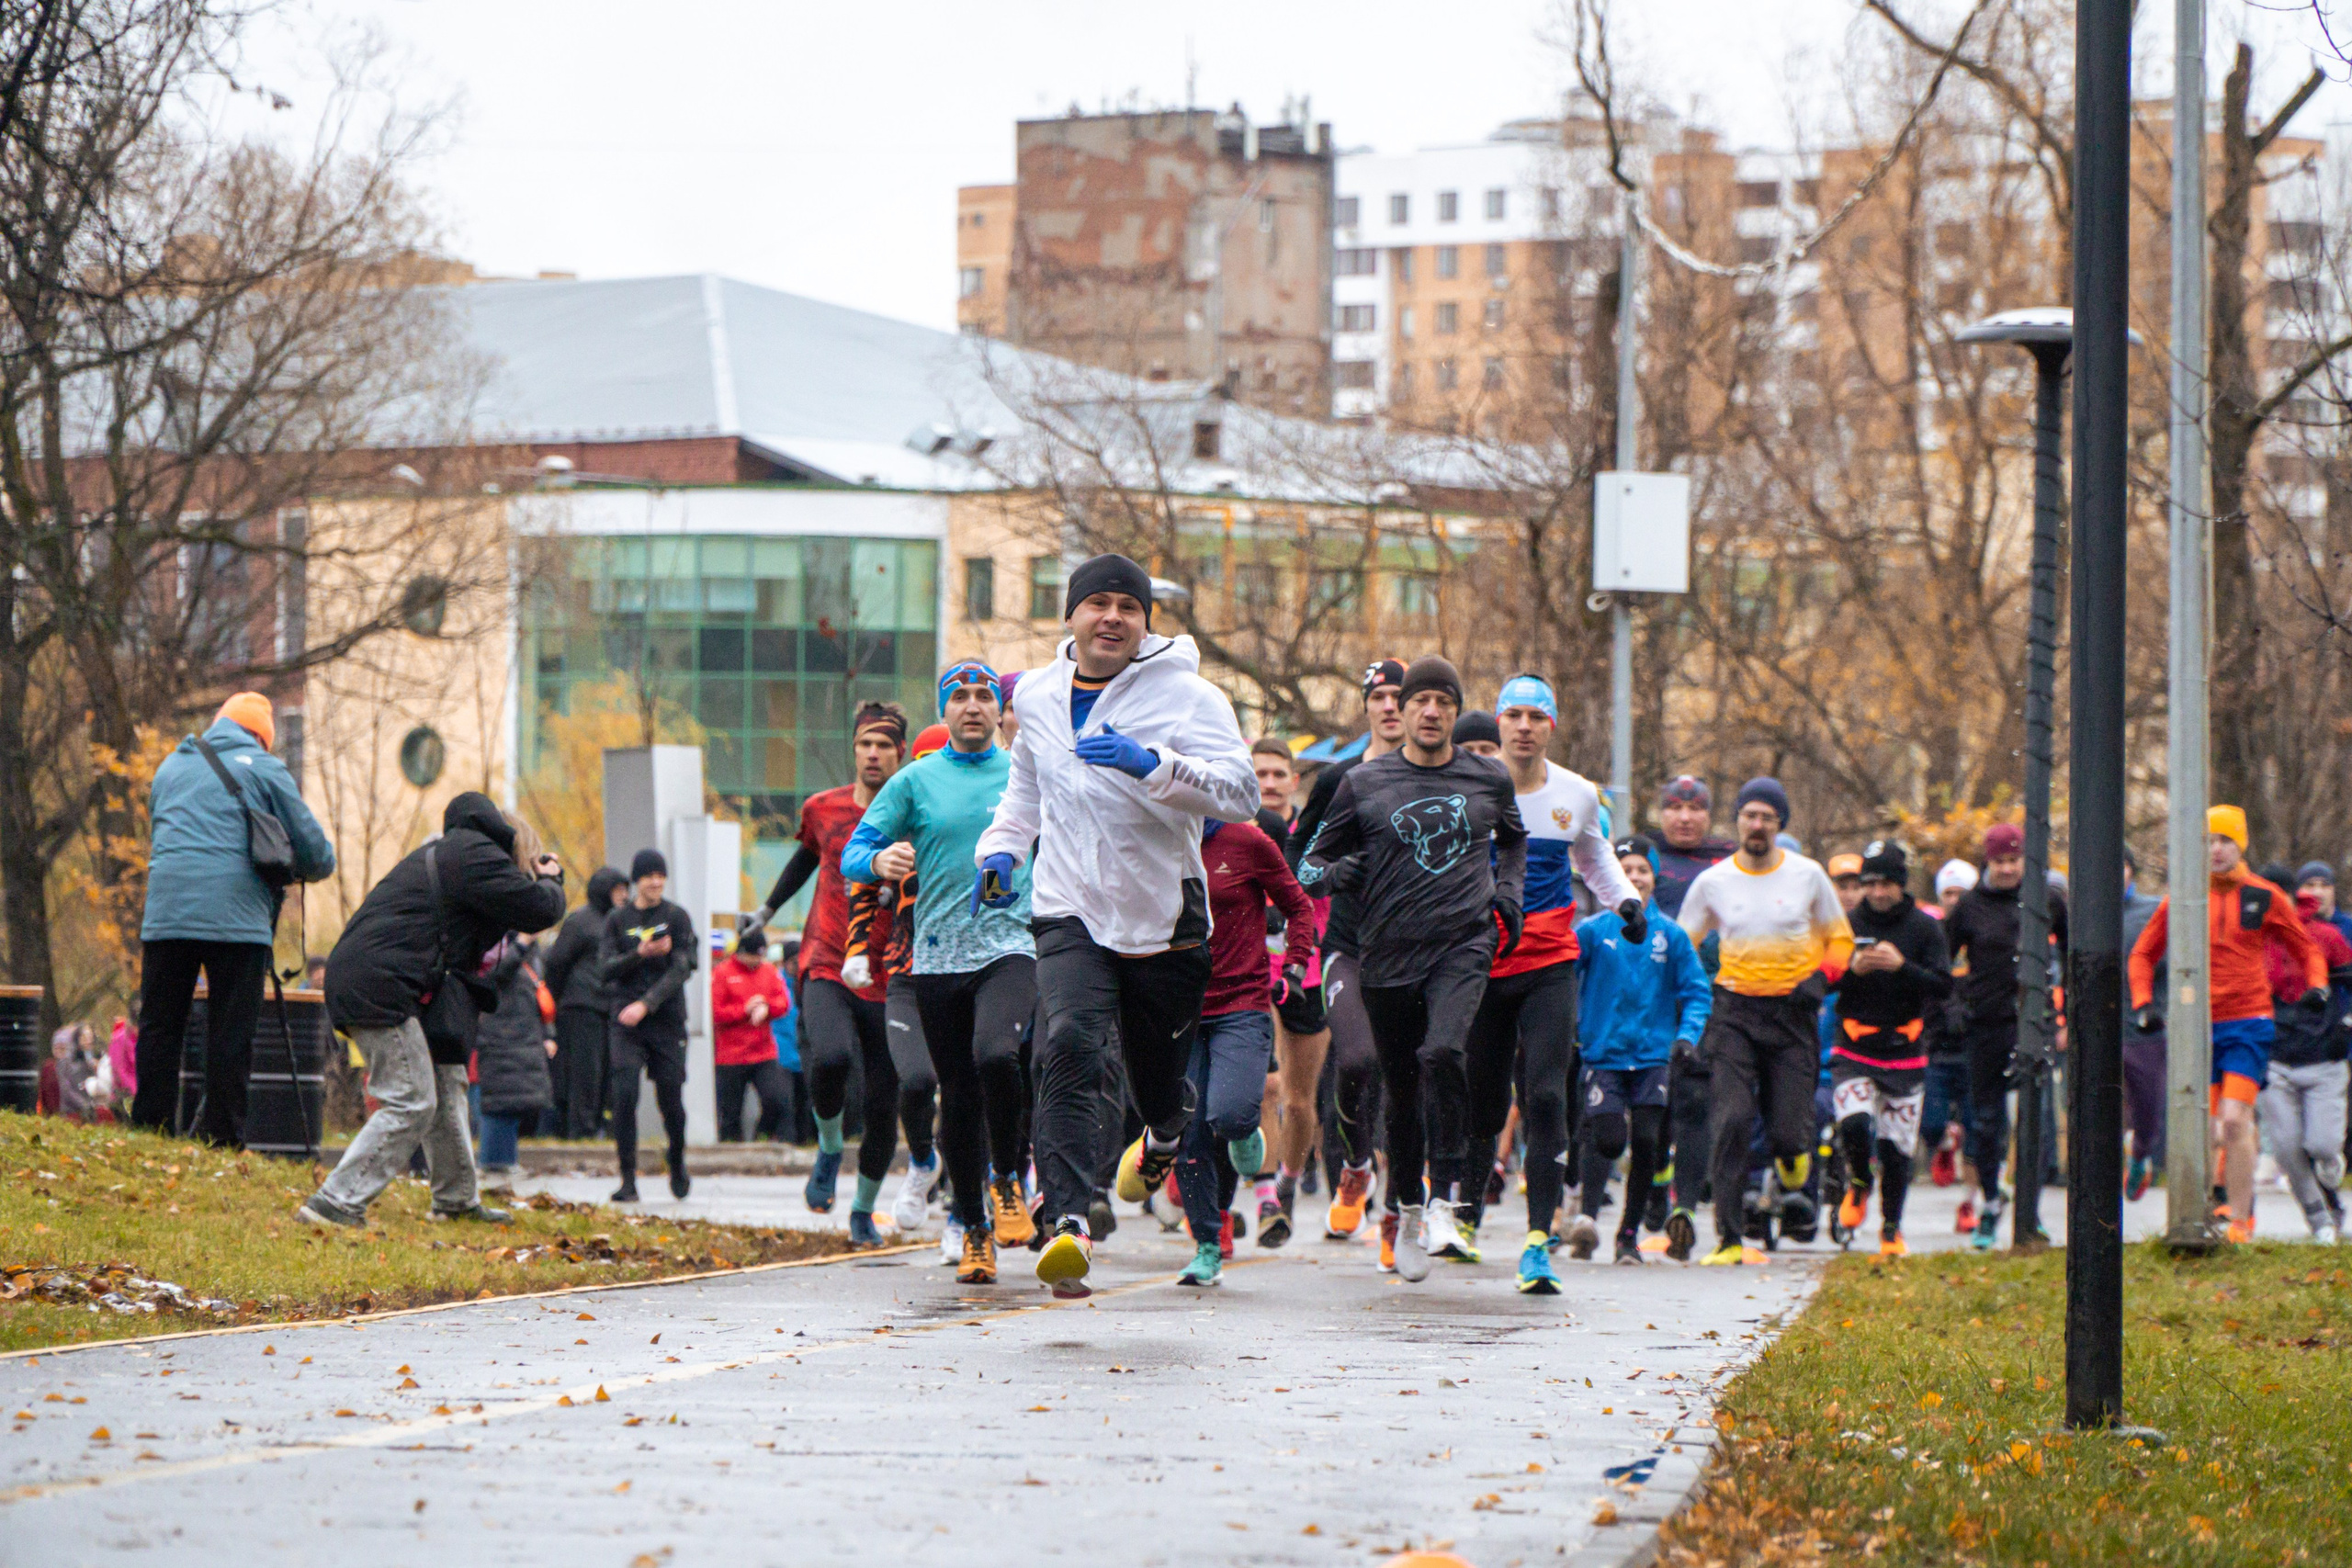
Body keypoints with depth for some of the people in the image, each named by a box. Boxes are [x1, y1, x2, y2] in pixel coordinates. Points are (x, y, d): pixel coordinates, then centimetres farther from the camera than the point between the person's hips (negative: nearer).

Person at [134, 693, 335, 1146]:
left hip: (166, 912, 4)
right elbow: (316, 854, 6)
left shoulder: (171, 765, 20)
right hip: (237, 917, -4)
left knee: (159, 1028, 7)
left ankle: (149, 1131, 3)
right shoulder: (263, 769, 5)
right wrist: (301, 869, 27)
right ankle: (222, 1141, -4)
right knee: (230, 1036, -1)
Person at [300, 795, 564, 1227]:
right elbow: (539, 910, -10)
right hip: (379, 985, -11)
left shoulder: (446, 852, 27)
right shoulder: (475, 855, -5)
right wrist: (550, 881, 13)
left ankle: (458, 1200, 28)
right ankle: (334, 1204, -17)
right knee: (411, 1104, -11)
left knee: (445, 1088, 19)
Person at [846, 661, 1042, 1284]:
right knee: (958, 1096, 4)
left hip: (1010, 947, -1)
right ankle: (974, 1233, 16)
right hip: (938, 956, 1)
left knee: (995, 1054, -28)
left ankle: (1008, 1181, -5)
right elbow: (852, 854, 5)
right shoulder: (916, 781, 7)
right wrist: (879, 861, -18)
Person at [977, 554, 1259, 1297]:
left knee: (1158, 1066, 13)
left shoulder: (1185, 695, -7)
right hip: (1070, 913, 2)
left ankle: (1163, 1141, 53)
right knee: (1069, 1045, -24)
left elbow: (1241, 794, -19)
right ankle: (1067, 1222, -34)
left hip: (1165, 917, -1)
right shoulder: (1039, 695, 9)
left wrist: (1152, 764, -32)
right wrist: (1002, 845, 13)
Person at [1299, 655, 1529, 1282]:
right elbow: (1312, 861, 13)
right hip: (1390, 953, 1)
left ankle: (1443, 1202, -23)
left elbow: (1514, 841, 30)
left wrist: (1506, 899, 14)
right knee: (1402, 1090, 7)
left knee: (1443, 1053, -27)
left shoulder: (1490, 780, 9)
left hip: (1465, 945, -1)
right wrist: (1339, 873, -10)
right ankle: (1408, 1211, 28)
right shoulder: (1364, 784, 5)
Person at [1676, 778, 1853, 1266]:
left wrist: (1821, 978, -5)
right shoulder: (1712, 882, 4)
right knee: (1730, 1121, -15)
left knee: (1788, 1132, -5)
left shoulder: (1808, 876, 4)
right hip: (1734, 1010, 0)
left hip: (1791, 1011, 0)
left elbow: (1840, 939, 14)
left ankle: (1792, 1155, 35)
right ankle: (1729, 1238, -11)